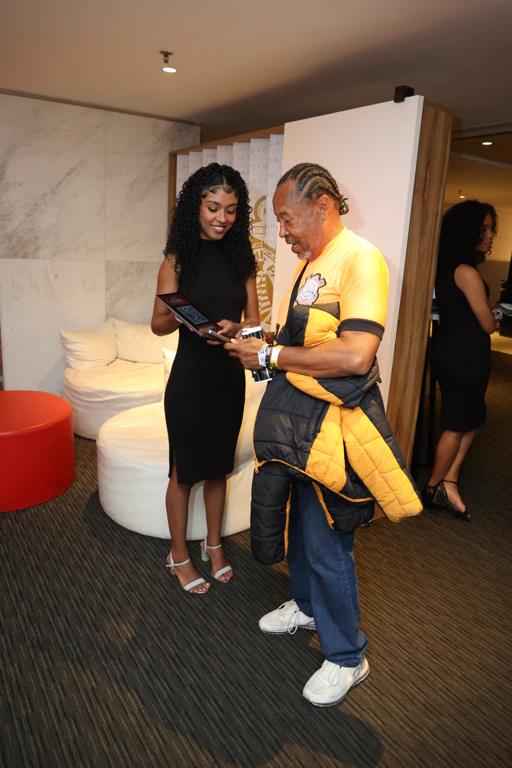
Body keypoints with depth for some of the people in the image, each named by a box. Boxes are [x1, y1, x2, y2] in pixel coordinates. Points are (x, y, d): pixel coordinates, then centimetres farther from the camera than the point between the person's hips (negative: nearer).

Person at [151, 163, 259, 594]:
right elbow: (158, 325, -4)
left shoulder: (242, 259, 3)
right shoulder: (178, 259, -6)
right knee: (184, 471, 9)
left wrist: (234, 328, -19)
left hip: (230, 376, 4)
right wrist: (181, 317, -26)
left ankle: (213, 544, 37)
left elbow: (254, 320, 3)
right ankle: (179, 555, 29)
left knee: (218, 466, 17)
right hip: (190, 378, -3)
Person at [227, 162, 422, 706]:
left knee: (326, 543, 3)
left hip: (329, 421, -9)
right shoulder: (308, 262, 13)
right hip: (292, 414, 9)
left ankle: (346, 656, 25)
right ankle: (305, 605, 46)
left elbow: (355, 354, -27)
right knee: (294, 519, 22)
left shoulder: (360, 258, -16)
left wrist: (271, 356, -20)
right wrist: (261, 339, 5)